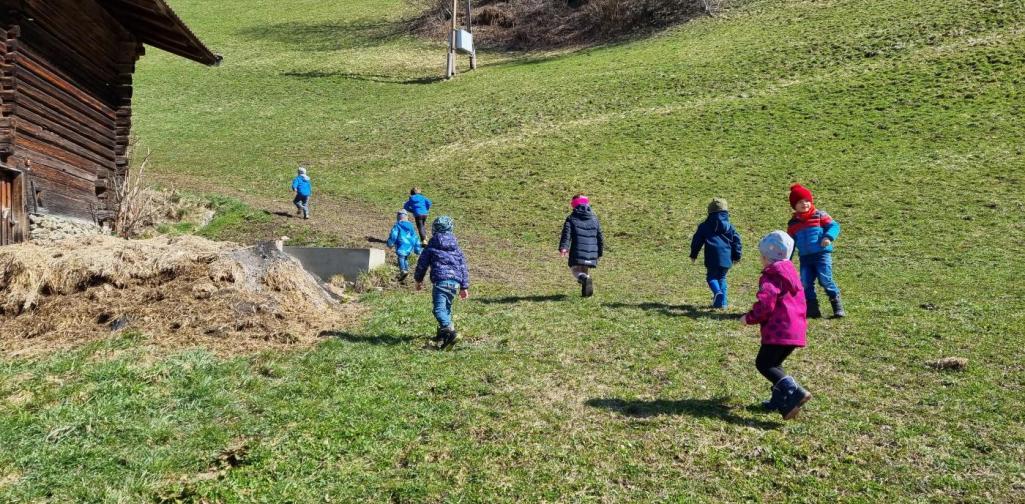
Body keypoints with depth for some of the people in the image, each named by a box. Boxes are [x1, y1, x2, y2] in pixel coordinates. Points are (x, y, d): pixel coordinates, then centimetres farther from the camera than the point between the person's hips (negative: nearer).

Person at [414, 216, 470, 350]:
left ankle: (451, 332, -35)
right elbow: (463, 266, 16)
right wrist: (464, 287, 19)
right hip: (455, 282, 6)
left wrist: (418, 280, 24)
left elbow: (422, 263, 9)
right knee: (447, 307, 21)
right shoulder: (456, 248, 17)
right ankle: (442, 334, 28)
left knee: (439, 309, -14)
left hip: (440, 280, -6)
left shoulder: (432, 246, 5)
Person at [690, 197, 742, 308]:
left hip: (712, 259, -3)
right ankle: (723, 301, 12)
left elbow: (697, 241, 5)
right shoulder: (730, 227, 9)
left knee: (711, 277, 11)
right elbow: (737, 241, 8)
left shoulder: (704, 226, 4)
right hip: (726, 258, 3)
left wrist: (693, 254, 16)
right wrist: (736, 256, 16)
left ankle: (717, 292, -19)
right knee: (721, 278, 18)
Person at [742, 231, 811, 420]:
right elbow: (800, 303, 26)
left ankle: (795, 393, -22)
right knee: (774, 363, 21)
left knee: (763, 364, -8)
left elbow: (765, 304, -20)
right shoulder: (792, 274, 21)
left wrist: (749, 318, -6)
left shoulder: (771, 276, -9)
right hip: (796, 330, 10)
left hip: (779, 331, -10)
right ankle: (780, 401, 20)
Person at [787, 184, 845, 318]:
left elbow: (834, 225, -4)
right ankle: (812, 309, 8)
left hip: (822, 254, -5)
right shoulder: (793, 223, 14)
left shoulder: (820, 215, 2)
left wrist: (828, 237, -23)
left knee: (825, 279, -11)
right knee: (805, 283, 0)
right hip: (805, 257, 5)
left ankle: (837, 306, 2)